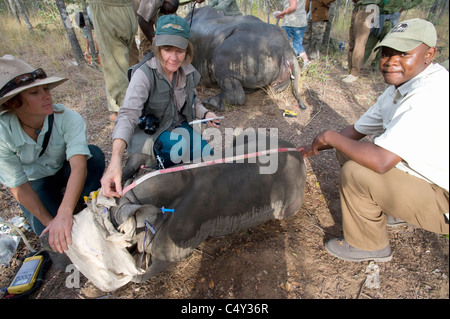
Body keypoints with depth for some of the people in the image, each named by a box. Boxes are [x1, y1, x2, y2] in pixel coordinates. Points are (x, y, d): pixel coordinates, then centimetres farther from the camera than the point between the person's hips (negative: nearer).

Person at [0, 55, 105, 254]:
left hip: (65, 171, 1)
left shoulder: (68, 118, -30)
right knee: (52, 234, -21)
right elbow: (18, 187, -21)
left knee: (95, 154, -31)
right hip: (34, 183, 0)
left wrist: (64, 215, -54)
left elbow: (79, 165, -42)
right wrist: (49, 221, -24)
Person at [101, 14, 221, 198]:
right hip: (148, 134, -6)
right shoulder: (144, 75, -23)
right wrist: (116, 160, -51)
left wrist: (205, 114, -10)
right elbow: (128, 115, -36)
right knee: (181, 146, -33)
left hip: (179, 128, 6)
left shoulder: (188, 72, -5)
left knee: (208, 155, -10)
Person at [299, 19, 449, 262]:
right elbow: (357, 130, 10)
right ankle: (384, 208, 22)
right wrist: (316, 148, 2)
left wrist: (331, 137, -23)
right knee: (345, 150, 6)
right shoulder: (398, 89, 1)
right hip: (420, 173, 9)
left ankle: (366, 246, 1)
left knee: (354, 173, -25)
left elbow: (381, 161, -37)